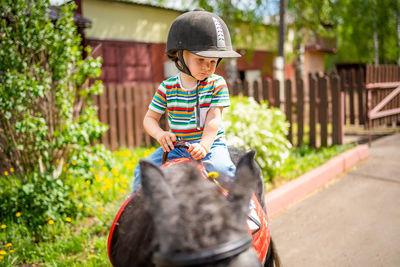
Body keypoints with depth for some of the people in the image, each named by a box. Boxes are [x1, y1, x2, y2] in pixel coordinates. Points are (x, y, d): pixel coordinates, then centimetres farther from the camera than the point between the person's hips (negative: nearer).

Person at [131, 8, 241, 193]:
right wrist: (159, 134, -15)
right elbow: (150, 118, 7)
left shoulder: (217, 84, -4)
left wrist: (204, 146, -28)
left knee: (221, 168, -31)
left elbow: (214, 118, -13)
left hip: (211, 143, -2)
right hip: (177, 147, 3)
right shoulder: (166, 88, 0)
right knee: (143, 170, -7)